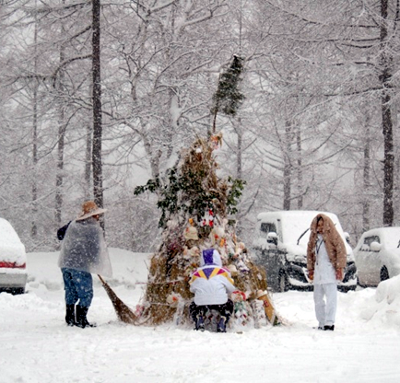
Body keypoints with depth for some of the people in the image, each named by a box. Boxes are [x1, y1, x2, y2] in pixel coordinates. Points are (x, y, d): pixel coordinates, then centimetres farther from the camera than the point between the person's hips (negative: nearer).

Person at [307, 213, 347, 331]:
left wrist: (340, 268, -11)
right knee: (318, 298, 8)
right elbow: (310, 253, 22)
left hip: (329, 270, -7)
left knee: (331, 298, -11)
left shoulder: (332, 235, -3)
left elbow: (341, 251, -6)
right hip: (318, 271, 7)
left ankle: (329, 323, -15)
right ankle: (321, 323, 14)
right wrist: (310, 269, 18)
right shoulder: (314, 237, 15)